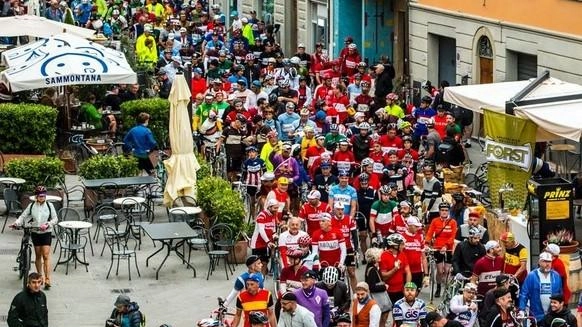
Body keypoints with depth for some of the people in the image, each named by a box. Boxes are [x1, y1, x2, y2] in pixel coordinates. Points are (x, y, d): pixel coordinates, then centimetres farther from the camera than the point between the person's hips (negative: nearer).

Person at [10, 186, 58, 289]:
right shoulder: (32, 206, 1)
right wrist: (16, 223, -16)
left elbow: (55, 219, -3)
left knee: (46, 256, -11)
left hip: (46, 233, -2)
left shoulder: (49, 205, -3)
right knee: (38, 255, 10)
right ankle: (40, 276, 26)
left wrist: (47, 225, -20)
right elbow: (23, 216, 1)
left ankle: (47, 280, -13)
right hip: (35, 233, 2)